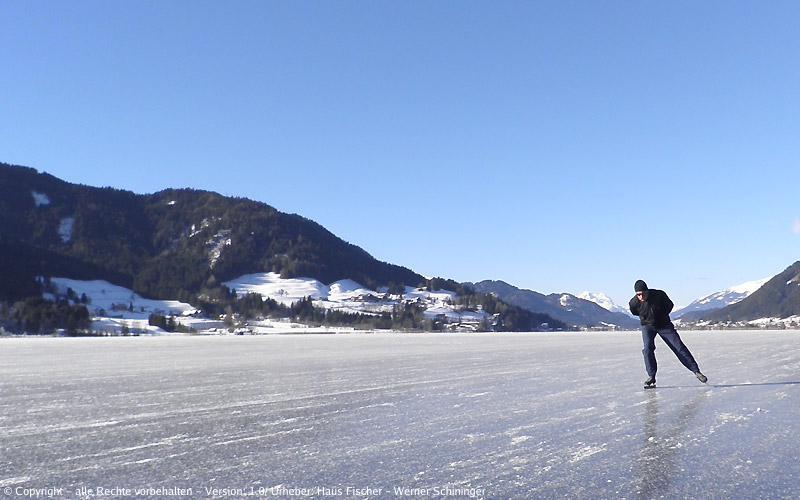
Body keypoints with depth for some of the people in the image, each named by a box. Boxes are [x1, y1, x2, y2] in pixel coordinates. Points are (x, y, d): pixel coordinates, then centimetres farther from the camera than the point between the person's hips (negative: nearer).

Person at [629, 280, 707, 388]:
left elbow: (670, 305, -3)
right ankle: (651, 377, -10)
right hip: (647, 326, 0)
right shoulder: (634, 302, -21)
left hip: (664, 325, 0)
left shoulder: (659, 295, -26)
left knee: (679, 347, -1)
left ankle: (696, 371, 9)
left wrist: (661, 316, -4)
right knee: (647, 349, -20)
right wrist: (646, 317, 4)